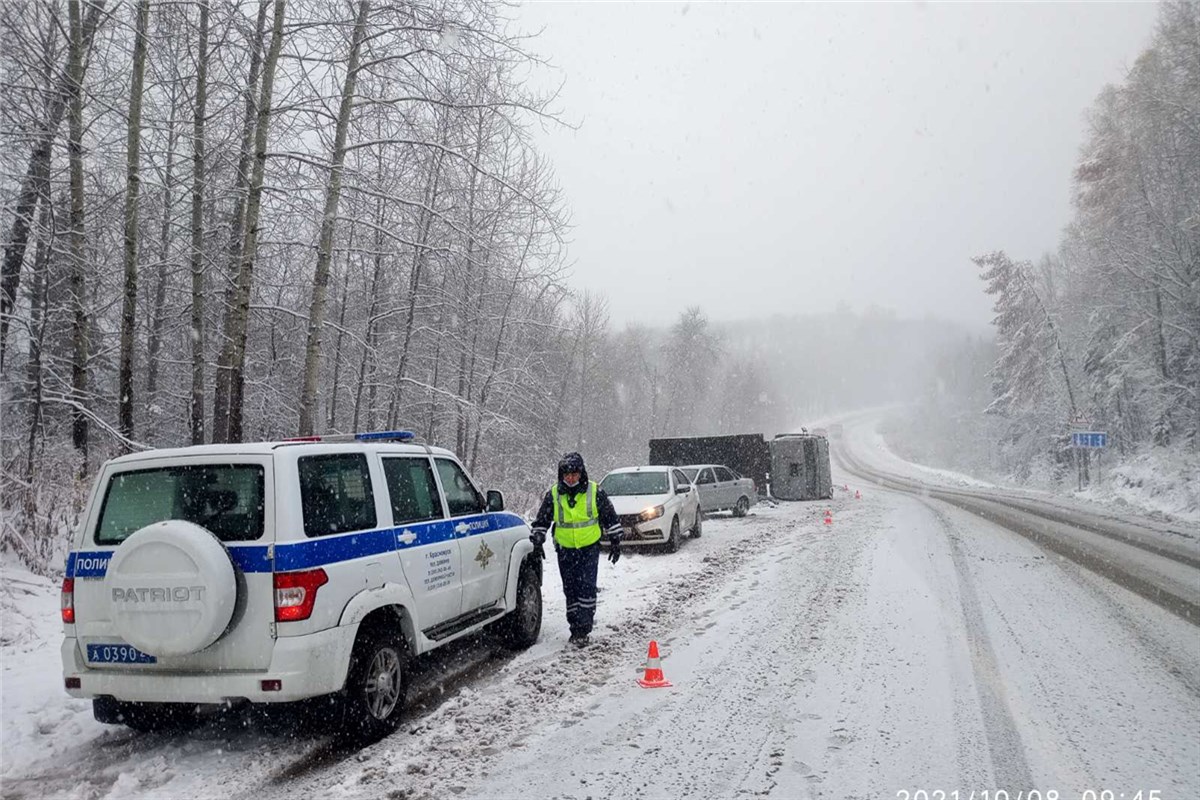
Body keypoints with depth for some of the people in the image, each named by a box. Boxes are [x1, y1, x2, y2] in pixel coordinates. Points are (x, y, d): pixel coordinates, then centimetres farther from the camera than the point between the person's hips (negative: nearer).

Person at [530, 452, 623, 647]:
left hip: (590, 547, -2)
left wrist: (615, 541, 6)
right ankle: (575, 627, 18)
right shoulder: (553, 494, -3)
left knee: (587, 587, -11)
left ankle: (583, 628, -8)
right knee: (570, 589, 7)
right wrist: (537, 541, 1)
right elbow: (542, 520, 9)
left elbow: (610, 517, 5)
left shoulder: (595, 492, -6)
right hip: (565, 549, 3)